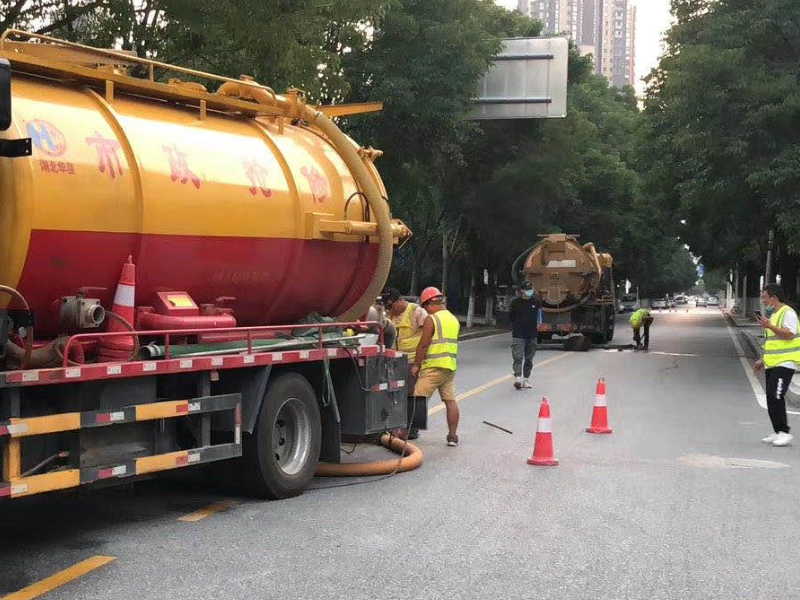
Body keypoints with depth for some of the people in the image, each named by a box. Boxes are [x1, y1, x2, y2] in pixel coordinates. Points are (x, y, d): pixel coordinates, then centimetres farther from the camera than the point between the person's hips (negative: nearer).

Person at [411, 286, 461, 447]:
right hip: (451, 366, 8)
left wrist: (416, 364, -5)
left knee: (418, 398, -5)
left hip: (434, 366, -8)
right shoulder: (454, 319, 16)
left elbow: (424, 345, -12)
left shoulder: (431, 319, -9)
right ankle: (452, 436, 7)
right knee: (450, 400, 7)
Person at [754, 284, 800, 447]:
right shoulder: (774, 314, 20)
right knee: (771, 398, 8)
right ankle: (777, 433, 14)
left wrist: (769, 326, -25)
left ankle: (784, 432, -9)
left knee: (776, 397, -15)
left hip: (784, 363, -10)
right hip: (772, 364, 10)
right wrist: (763, 360, 24)